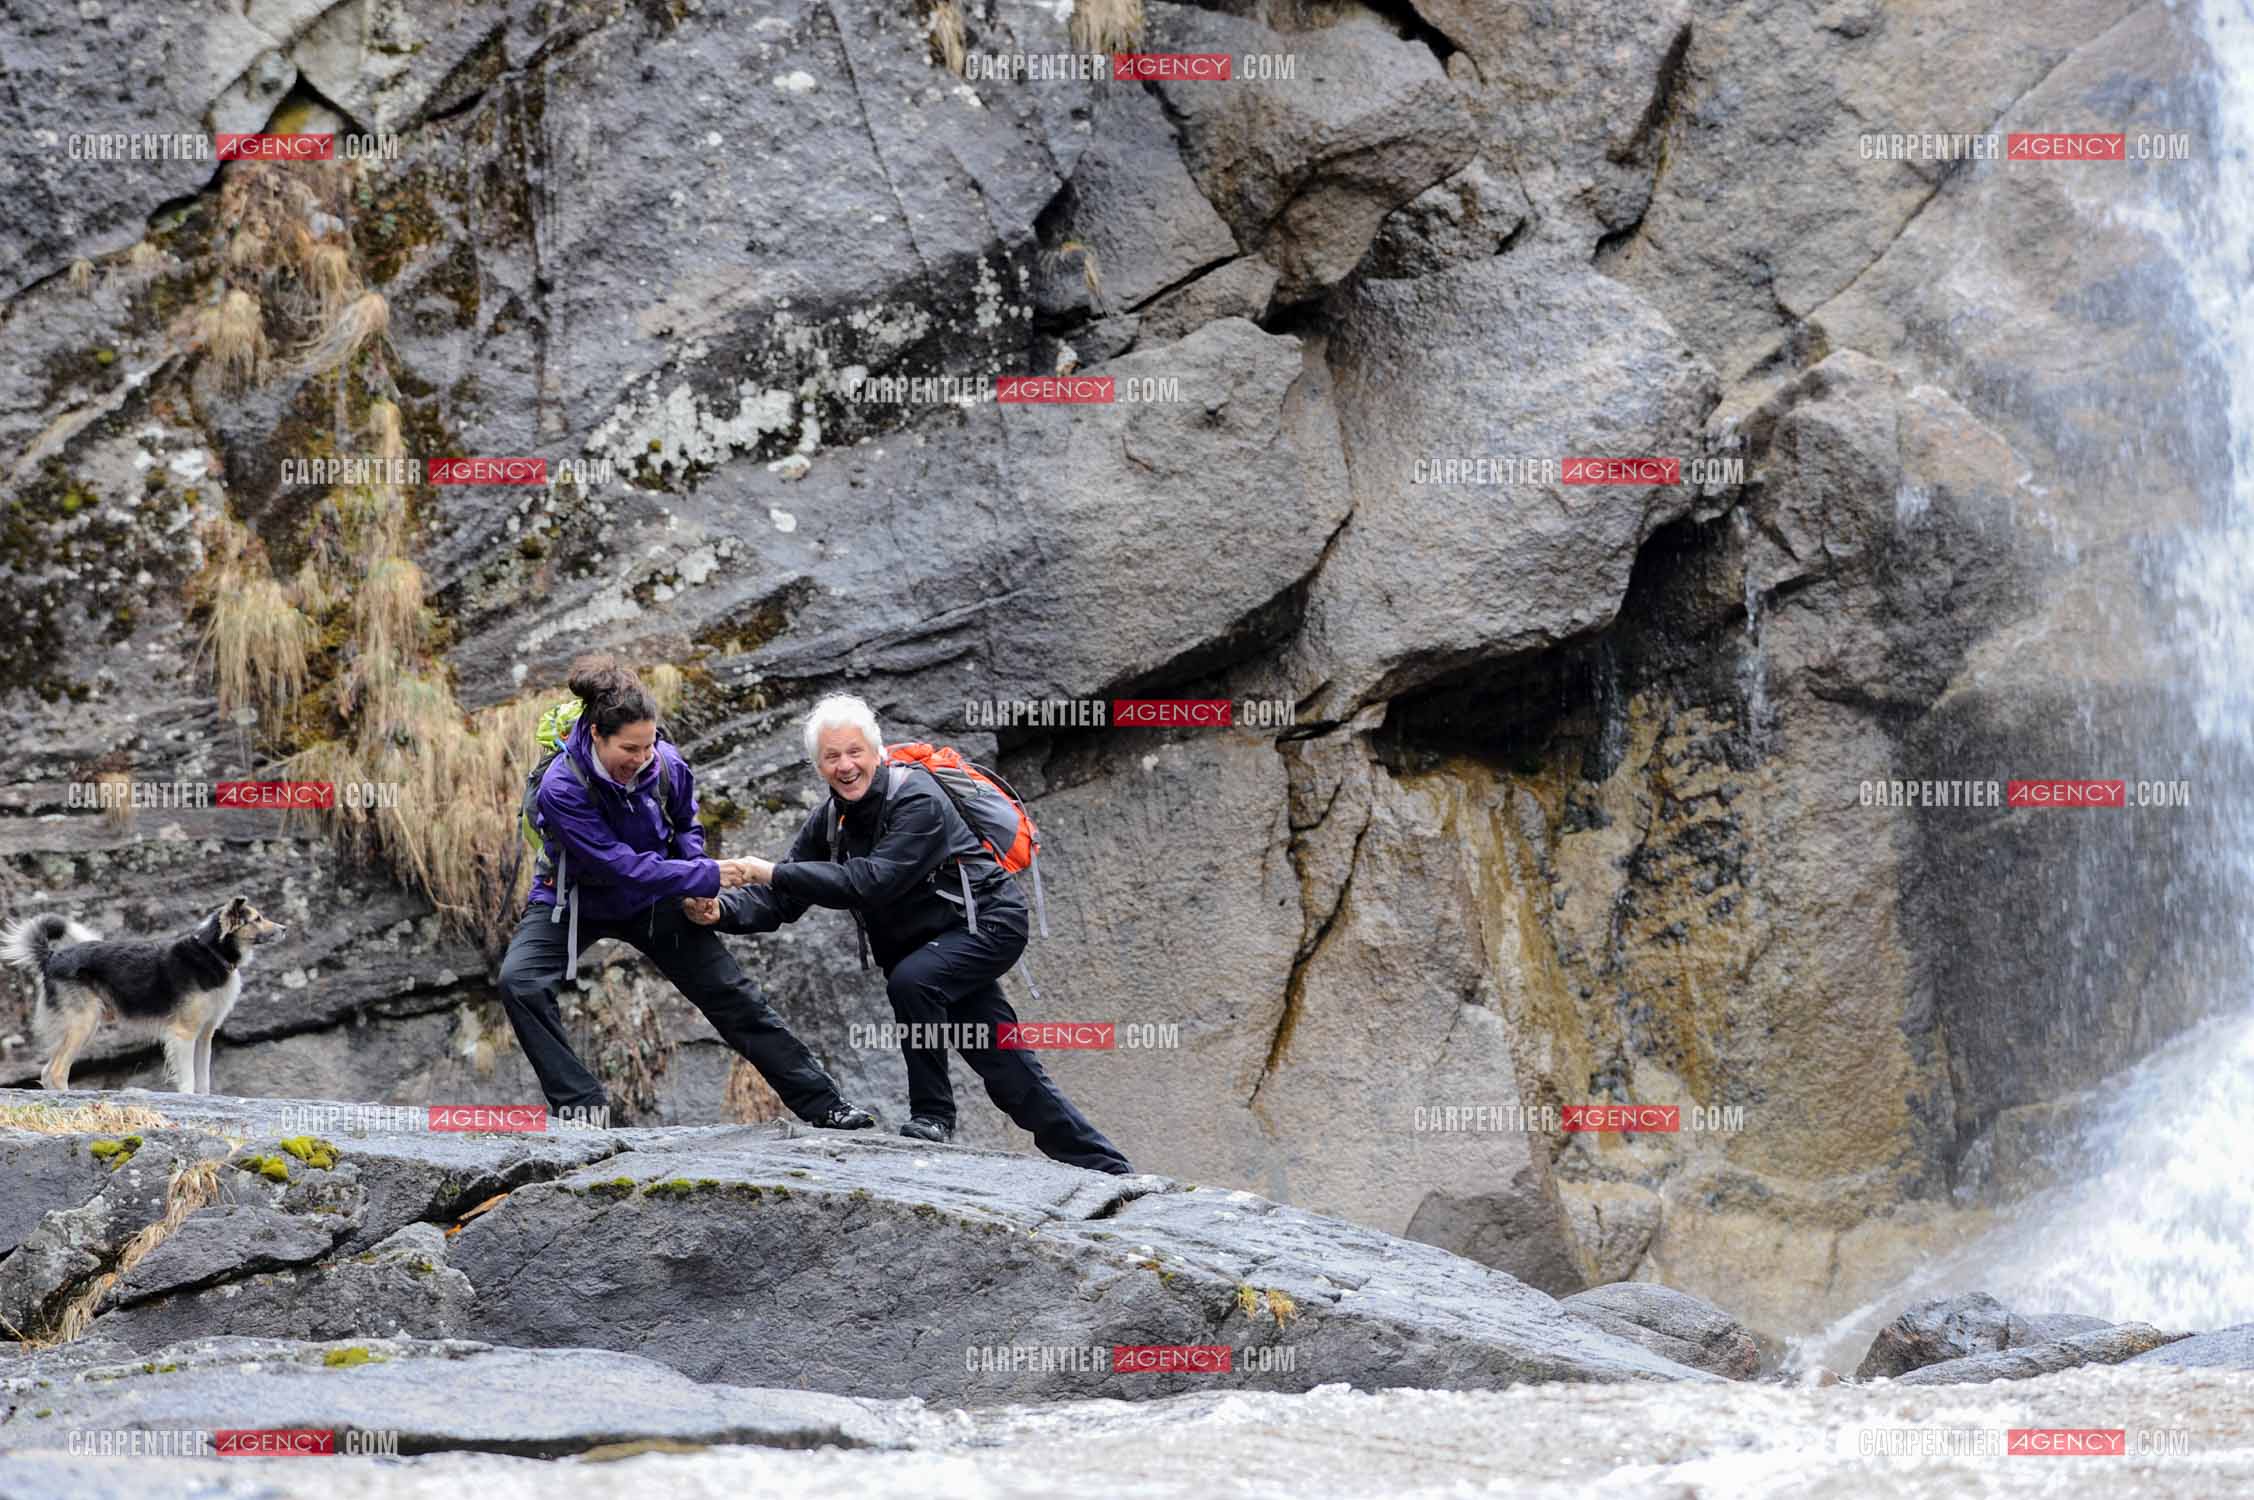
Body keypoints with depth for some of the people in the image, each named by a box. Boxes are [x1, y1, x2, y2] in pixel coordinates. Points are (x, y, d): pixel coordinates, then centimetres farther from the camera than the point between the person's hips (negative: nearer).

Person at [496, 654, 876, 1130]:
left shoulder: (667, 764, -18)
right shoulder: (562, 788, -32)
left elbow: (686, 823, 6)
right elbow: (622, 865, -35)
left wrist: (695, 879, -11)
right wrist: (708, 875, -36)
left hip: (652, 902, 3)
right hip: (578, 899, -3)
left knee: (732, 997, 1)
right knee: (520, 983, -30)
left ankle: (822, 1105, 9)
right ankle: (581, 1108, -24)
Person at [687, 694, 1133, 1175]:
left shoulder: (918, 801, -23)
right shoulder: (830, 818, 1)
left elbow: (872, 881, -35)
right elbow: (781, 899, -2)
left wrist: (773, 873, -35)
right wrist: (722, 910, -22)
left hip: (988, 923, -8)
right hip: (930, 942, 8)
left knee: (910, 981, -33)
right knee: (1008, 1072, 5)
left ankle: (933, 1113, -16)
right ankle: (1105, 1169, 13)